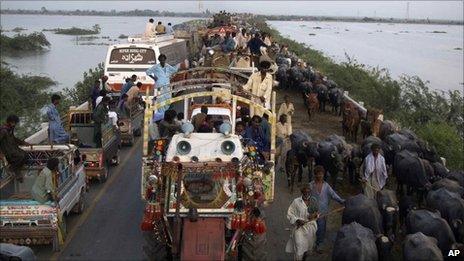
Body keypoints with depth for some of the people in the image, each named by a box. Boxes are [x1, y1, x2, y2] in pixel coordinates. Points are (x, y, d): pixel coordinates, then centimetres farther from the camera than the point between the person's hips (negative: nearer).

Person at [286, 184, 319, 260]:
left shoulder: (313, 201, -1)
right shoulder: (296, 201, -12)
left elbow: (317, 212, 12)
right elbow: (289, 214, -8)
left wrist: (315, 215, -10)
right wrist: (297, 220, -23)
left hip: (311, 228, 4)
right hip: (300, 228, -4)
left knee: (308, 248, 18)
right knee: (299, 250, -9)